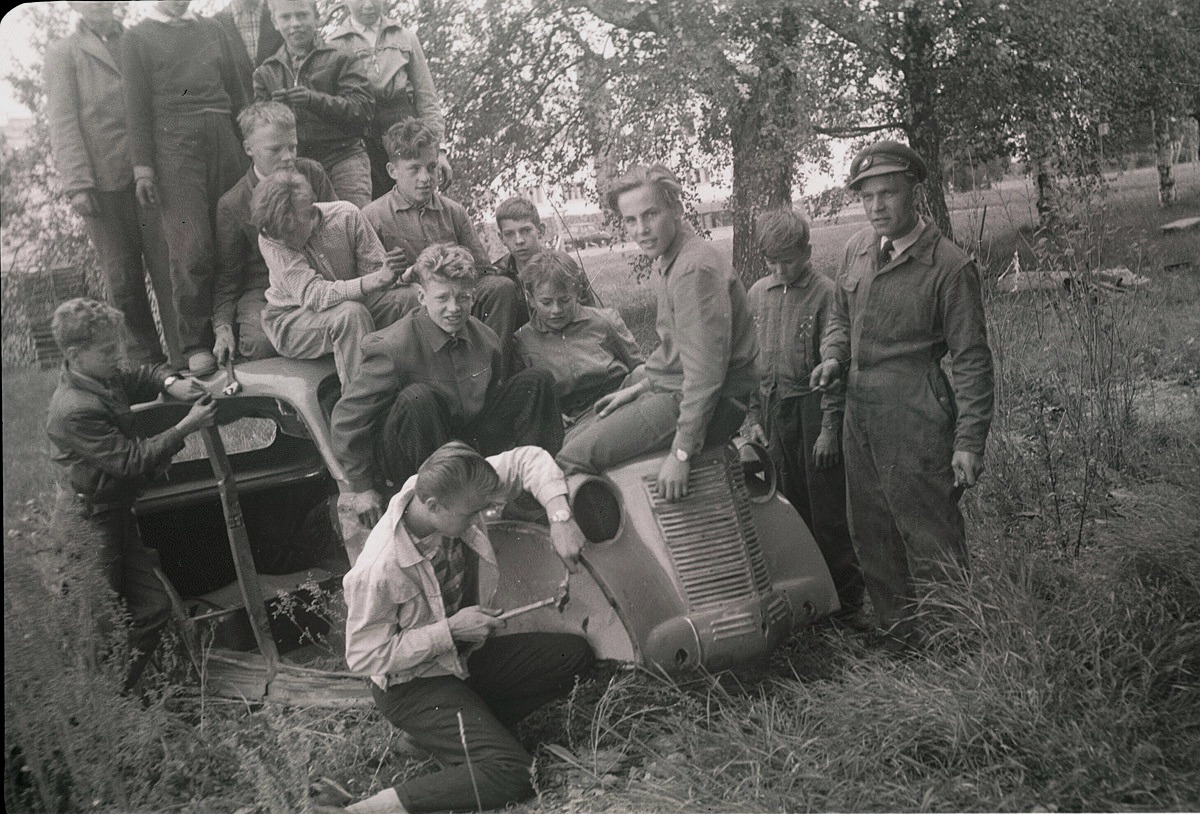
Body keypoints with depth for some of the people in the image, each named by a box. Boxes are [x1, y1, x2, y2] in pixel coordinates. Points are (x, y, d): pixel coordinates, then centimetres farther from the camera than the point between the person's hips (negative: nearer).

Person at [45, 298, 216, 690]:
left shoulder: (103, 379, 2)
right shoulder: (77, 410, -26)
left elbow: (145, 375, 20)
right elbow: (133, 460, -27)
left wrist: (172, 384, -3)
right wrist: (186, 427, -27)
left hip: (120, 505, 10)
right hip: (99, 521, -9)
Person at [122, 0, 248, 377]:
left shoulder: (212, 30, 20)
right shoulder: (138, 37, 9)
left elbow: (236, 92, 20)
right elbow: (136, 107, 3)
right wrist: (143, 167, -6)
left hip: (223, 140, 4)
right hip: (175, 146, -3)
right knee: (192, 249, -10)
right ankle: (195, 343, -2)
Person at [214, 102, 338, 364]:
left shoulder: (312, 174, 3)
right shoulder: (232, 205, -3)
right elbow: (227, 274, 4)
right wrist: (222, 327, -7)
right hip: (263, 291, -2)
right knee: (260, 342, -33)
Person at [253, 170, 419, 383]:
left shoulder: (346, 215, -13)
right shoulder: (270, 237, -20)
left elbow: (375, 270, -5)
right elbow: (313, 295, -32)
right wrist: (375, 280, -43)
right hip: (291, 320, -4)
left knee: (410, 296, -22)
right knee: (351, 313, -36)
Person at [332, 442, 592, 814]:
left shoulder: (455, 493, -17)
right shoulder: (378, 572, -35)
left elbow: (528, 459, -6)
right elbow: (365, 657, -23)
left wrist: (559, 517, -22)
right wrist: (450, 630, -26)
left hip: (465, 655, 8)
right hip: (411, 683, -8)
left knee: (575, 654, -1)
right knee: (512, 775, -21)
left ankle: (477, 727, 2)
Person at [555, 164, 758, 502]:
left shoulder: (697, 268, -20)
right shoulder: (671, 260, 14)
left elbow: (706, 369, -25)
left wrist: (681, 452, -24)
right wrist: (640, 386, 16)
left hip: (712, 406, -11)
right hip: (672, 389, 11)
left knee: (578, 456, -18)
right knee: (572, 441, 12)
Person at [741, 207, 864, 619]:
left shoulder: (825, 293, -8)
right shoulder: (757, 294, 9)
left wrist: (829, 429, -13)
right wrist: (751, 418, 8)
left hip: (813, 410, -5)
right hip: (773, 411, 5)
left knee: (827, 512, 0)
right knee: (790, 507, 13)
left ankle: (846, 603, 13)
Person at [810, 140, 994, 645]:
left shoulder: (949, 266, -11)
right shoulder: (858, 249, 8)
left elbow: (970, 358, -9)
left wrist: (969, 440, -13)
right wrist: (833, 356, 2)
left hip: (915, 416, -7)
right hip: (858, 409, 7)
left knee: (931, 538, -2)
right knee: (871, 536, 16)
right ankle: (897, 632, 32)